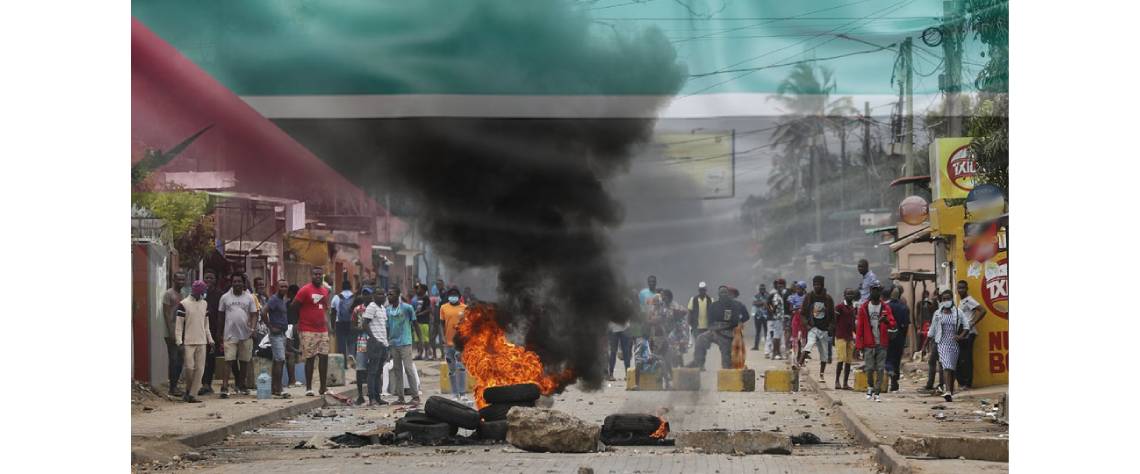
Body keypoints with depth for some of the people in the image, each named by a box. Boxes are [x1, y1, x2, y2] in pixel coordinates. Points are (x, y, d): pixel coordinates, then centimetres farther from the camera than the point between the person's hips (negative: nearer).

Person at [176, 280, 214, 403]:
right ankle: (188, 390, 15)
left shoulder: (204, 304, 13)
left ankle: (192, 394, 1)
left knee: (200, 369, -2)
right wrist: (179, 342, -13)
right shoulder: (183, 304, -5)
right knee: (189, 367, -8)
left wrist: (210, 340, 14)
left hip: (202, 342, 5)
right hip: (188, 342, -5)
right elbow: (178, 324, -6)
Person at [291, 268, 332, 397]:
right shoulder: (305, 290, -9)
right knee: (310, 359, -3)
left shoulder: (325, 291, 12)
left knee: (324, 357, 3)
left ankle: (323, 387, 10)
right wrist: (299, 321, -1)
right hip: (308, 331, -6)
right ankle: (308, 388, 5)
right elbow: (293, 306, -7)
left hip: (322, 330, 6)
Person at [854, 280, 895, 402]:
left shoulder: (885, 307, 5)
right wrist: (858, 345, -2)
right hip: (869, 344, 0)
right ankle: (870, 387, 24)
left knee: (880, 369, -2)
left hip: (882, 344, 0)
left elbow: (892, 324, -2)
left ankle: (876, 392, 2)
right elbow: (859, 327, 3)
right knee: (869, 369, 0)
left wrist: (886, 321, -26)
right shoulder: (864, 307, 4)